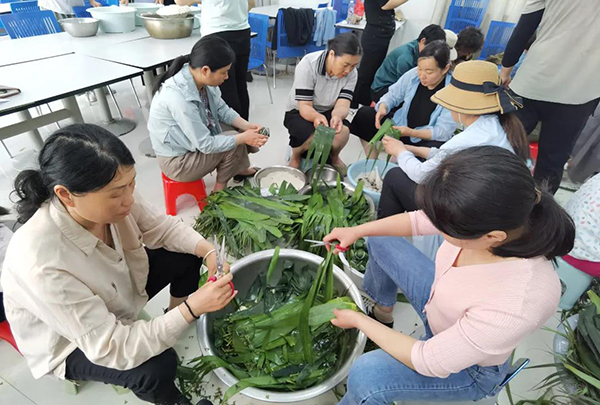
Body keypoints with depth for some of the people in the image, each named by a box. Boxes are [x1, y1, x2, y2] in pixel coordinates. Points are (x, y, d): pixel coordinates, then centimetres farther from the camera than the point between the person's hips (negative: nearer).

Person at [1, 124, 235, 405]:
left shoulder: (109, 197, -26)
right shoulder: (40, 263, -41)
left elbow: (163, 227, -10)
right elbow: (110, 347, -35)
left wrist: (208, 250, -27)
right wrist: (192, 308, -41)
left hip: (119, 286, 6)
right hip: (72, 342, -5)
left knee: (188, 255, -4)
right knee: (157, 367, -27)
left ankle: (175, 323, 21)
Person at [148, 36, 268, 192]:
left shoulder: (200, 79, -11)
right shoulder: (178, 97, -34)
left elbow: (222, 109, 2)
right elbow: (206, 145, -29)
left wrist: (247, 126, -12)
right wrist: (243, 138, -23)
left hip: (196, 143, 8)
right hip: (177, 161, -8)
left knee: (239, 137, 1)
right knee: (236, 143, -18)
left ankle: (239, 170, 26)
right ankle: (221, 188, 4)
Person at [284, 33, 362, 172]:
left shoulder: (351, 73, -14)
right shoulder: (307, 65, -25)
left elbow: (342, 105, -22)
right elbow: (304, 106, -27)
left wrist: (337, 116, -47)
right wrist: (317, 116, -50)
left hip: (328, 112, 3)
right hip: (298, 112, -3)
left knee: (342, 133, -29)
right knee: (313, 138, -34)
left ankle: (334, 157, 7)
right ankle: (296, 155, 3)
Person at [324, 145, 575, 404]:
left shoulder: (517, 306, -42)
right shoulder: (487, 217, -28)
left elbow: (429, 362, -29)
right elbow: (419, 221, -8)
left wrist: (358, 321, -18)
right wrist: (357, 231, -9)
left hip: (468, 367, -5)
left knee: (365, 375, -29)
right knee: (380, 240, 7)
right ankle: (382, 314, 27)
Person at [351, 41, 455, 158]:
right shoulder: (412, 74, -10)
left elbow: (444, 131, -23)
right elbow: (392, 95, 2)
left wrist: (411, 132, -36)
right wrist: (383, 107, -23)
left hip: (426, 138, -4)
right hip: (400, 125, 4)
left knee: (437, 148, -40)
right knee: (364, 114, -9)